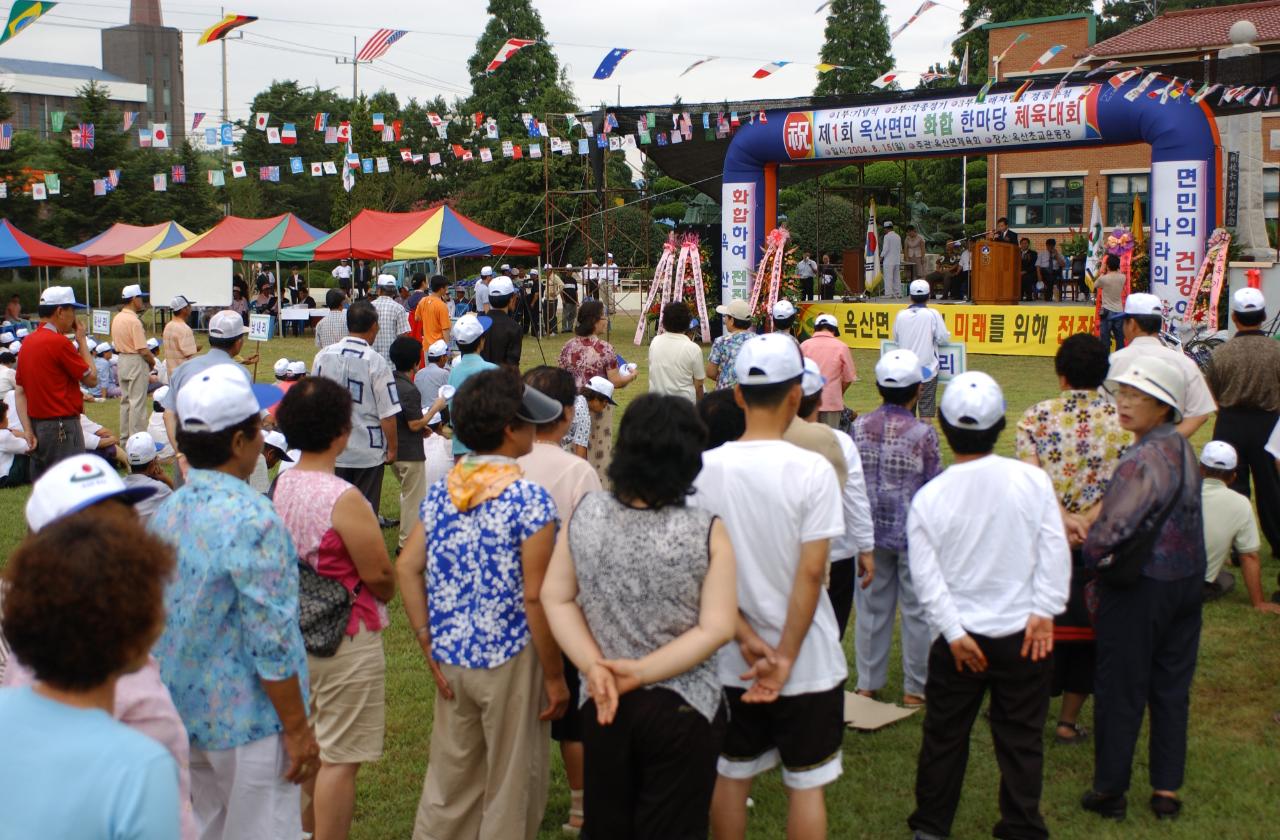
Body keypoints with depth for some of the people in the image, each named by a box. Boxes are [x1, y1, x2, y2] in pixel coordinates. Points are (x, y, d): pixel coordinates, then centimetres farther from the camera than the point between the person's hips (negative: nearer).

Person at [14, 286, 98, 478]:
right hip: (62, 427, -9)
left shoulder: (28, 342, 10)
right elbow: (91, 379, -8)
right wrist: (82, 341, 1)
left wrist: (28, 430, 2)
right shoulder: (59, 342, -15)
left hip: (37, 425, 9)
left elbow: (19, 392, 7)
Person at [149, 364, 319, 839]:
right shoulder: (251, 520, -23)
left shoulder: (163, 513, 3)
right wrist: (297, 728, -14)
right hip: (246, 721, -8)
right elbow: (271, 641, -23)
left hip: (182, 714, 8)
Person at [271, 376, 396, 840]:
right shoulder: (344, 500, -24)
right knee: (340, 759, 3)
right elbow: (380, 576, -18)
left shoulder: (282, 485, 0)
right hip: (346, 642, -8)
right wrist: (383, 592, 3)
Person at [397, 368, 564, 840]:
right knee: (511, 786, 11)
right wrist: (555, 676, -10)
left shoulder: (440, 492, 2)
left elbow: (407, 569, 2)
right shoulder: (529, 500, -17)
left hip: (451, 660, 6)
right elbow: (535, 598, -18)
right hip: (510, 661, -6)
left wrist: (430, 646, 7)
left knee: (449, 779, 19)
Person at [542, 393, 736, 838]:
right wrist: (643, 672, -16)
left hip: (601, 703, 3)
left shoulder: (586, 514, -8)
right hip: (682, 708, -3)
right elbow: (717, 628, -18)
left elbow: (555, 598, -3)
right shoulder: (706, 532, -18)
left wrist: (593, 664, -9)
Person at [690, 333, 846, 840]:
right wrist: (785, 659, -13)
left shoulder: (704, 469, -7)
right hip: (807, 661, -3)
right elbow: (810, 572, -18)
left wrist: (746, 638, -6)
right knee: (806, 784, 11)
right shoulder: (813, 471, -16)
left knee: (730, 776, 18)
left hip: (731, 661, 3)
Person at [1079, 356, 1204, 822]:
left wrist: (1085, 552, -5)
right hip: (1187, 582, 8)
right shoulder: (1182, 450, 5)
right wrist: (1091, 525, 2)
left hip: (1139, 587, -8)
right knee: (1171, 688, 15)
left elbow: (1113, 530, -24)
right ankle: (1167, 789, 23)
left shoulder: (1144, 459, -23)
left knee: (1120, 691, 5)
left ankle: (1110, 790, 16)